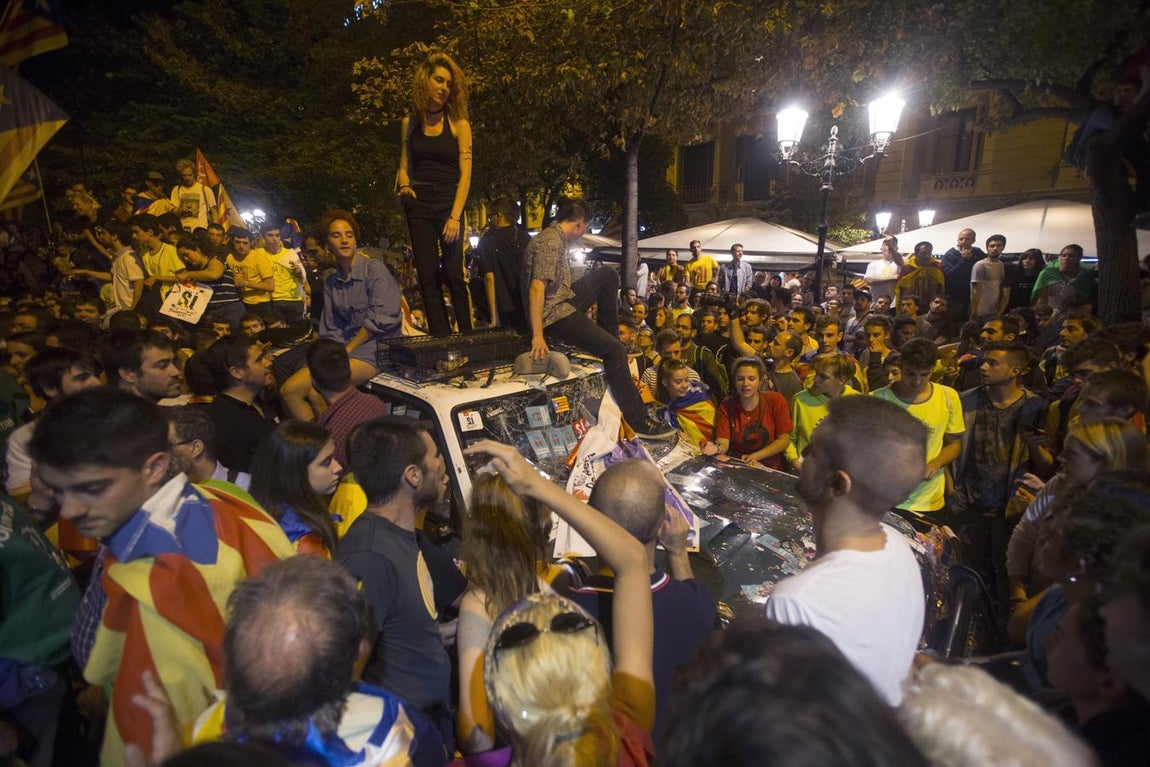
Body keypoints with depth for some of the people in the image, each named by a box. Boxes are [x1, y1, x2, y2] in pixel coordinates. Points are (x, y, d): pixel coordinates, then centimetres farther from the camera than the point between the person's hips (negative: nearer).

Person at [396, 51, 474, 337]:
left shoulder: (458, 124, 1)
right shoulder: (410, 123, 12)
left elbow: (465, 174, -6)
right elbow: (404, 166, 19)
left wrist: (455, 217, -16)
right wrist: (404, 185, -5)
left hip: (449, 202, -3)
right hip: (418, 204, 3)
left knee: (455, 273, -10)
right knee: (427, 275, -1)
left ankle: (466, 335, -1)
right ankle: (441, 338, 3)